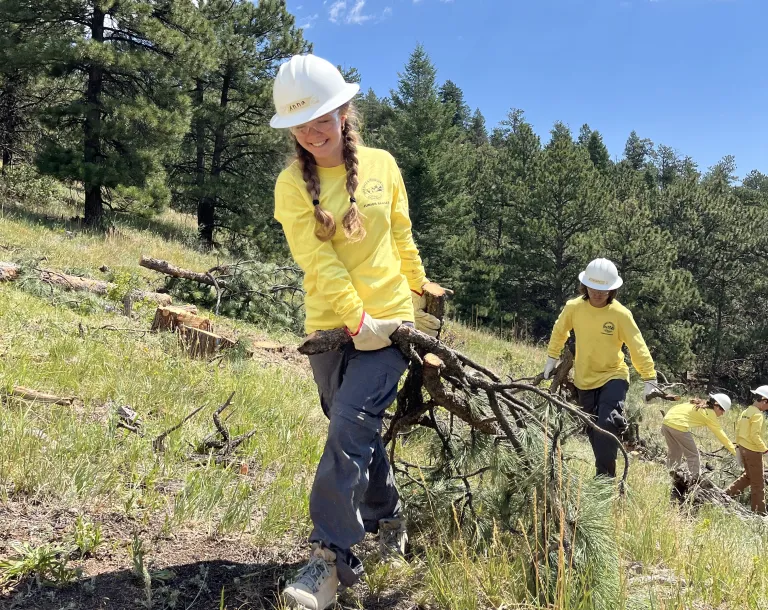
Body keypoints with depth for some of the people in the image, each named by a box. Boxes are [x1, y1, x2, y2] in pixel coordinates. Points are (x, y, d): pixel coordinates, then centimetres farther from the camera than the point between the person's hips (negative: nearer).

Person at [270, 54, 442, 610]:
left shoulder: (382, 165, 2)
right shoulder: (292, 183, -3)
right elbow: (319, 261, -13)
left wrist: (421, 295, 21)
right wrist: (357, 320, -20)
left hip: (389, 319, -1)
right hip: (331, 327, 2)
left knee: (350, 429, -14)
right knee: (359, 436, 12)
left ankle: (329, 558, -5)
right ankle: (389, 522, 35)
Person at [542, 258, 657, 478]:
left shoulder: (621, 314, -17)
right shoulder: (573, 307, -9)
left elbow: (638, 348, -13)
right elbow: (559, 331, 10)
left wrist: (649, 379, -15)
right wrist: (552, 358, 13)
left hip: (613, 377, -4)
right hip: (584, 379, 4)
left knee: (606, 427, -22)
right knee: (594, 432, 12)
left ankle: (605, 477, -10)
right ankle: (605, 473, 27)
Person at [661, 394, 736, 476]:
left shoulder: (698, 405, 23)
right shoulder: (710, 413, 2)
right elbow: (720, 434, 6)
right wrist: (734, 451, 14)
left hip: (666, 421, 8)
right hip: (678, 425, -8)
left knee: (674, 453, 23)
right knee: (693, 455, 7)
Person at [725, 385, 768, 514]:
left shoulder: (746, 411, 7)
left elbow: (738, 428, 12)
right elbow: (755, 435, -23)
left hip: (743, 448, 8)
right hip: (753, 450, -8)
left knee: (748, 476, 24)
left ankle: (727, 494, 22)